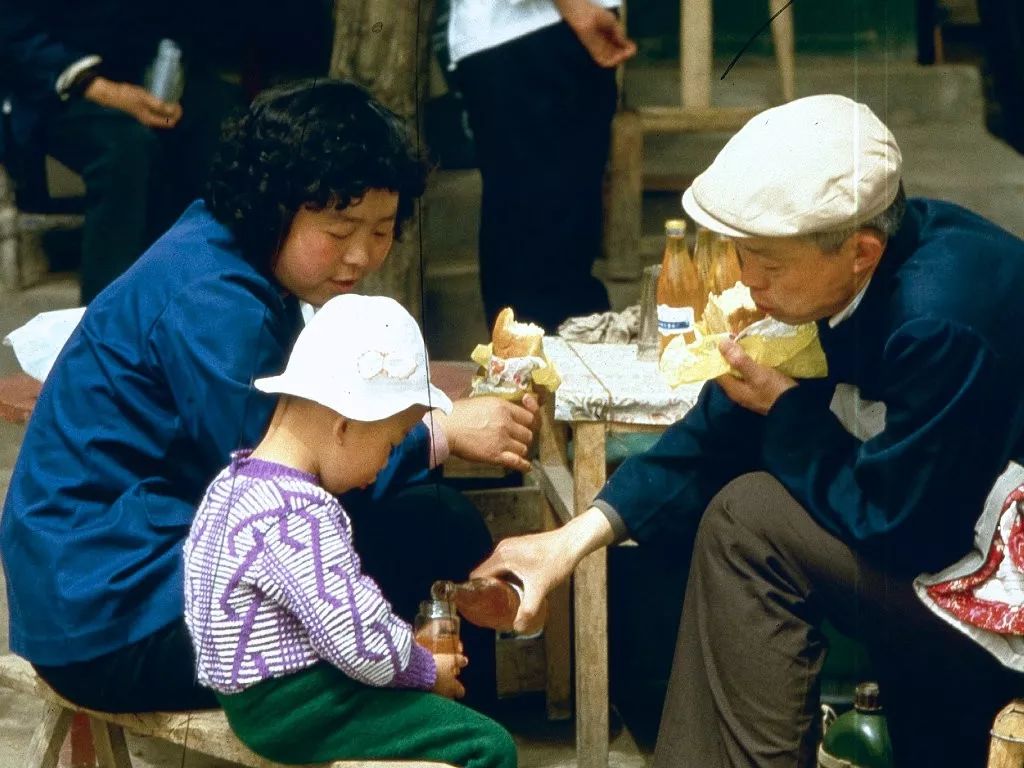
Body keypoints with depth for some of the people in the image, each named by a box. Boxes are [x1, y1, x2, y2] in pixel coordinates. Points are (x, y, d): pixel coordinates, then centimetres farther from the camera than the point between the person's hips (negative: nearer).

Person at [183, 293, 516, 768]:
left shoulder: (240, 480, 6)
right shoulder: (298, 516, -25)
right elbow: (366, 646, -26)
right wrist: (427, 670, -8)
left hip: (260, 690, 11)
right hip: (291, 709, -11)